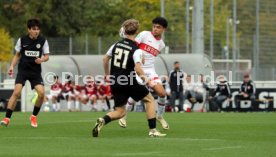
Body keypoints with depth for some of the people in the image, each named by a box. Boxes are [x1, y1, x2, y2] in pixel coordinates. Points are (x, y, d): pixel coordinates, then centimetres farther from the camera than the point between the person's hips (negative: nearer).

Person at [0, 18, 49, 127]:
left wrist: (42, 59, -17)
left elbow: (46, 56, 5)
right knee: (16, 92, -18)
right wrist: (12, 66, -2)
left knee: (41, 93, -15)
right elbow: (17, 55, 11)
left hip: (36, 71, 1)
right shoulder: (22, 40, 0)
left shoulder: (43, 41, 0)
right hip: (23, 70, -1)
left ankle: (34, 116, 8)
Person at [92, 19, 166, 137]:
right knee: (150, 100, 15)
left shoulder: (116, 45, 7)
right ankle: (153, 131, 9)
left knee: (120, 112, 15)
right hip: (129, 83, -5)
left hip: (115, 83, 5)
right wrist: (145, 79, -5)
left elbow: (105, 59, 18)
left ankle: (102, 120, -16)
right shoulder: (136, 50, -12)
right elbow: (137, 69, -23)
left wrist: (107, 75, 32)